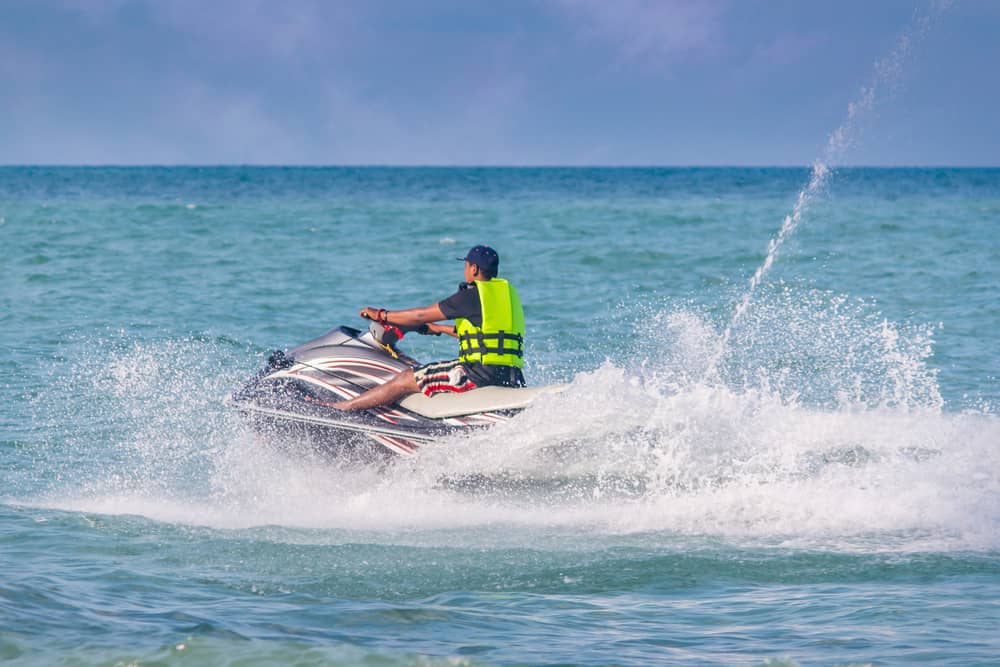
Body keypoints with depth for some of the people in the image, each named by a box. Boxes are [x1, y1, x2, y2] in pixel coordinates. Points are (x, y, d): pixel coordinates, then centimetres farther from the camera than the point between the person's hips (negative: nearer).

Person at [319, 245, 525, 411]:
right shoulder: (509, 292, 18)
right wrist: (439, 329, 41)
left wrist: (381, 315, 12)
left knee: (407, 379, -3)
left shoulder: (472, 295, -7)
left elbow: (421, 315, -1)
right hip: (512, 379, 8)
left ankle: (341, 407, -1)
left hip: (481, 373, -8)